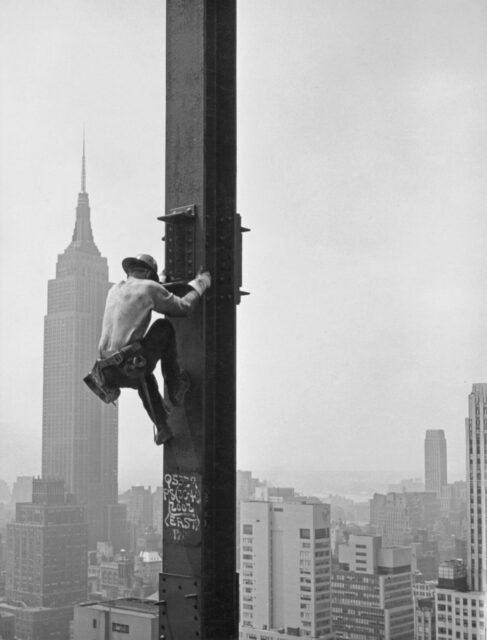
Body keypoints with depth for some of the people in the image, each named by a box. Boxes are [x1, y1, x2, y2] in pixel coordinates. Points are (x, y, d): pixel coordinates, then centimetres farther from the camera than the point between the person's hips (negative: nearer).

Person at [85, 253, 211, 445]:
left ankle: (162, 428, 35)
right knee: (163, 326, 16)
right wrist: (201, 284, 21)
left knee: (145, 377, 40)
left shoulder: (114, 291, 20)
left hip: (108, 372, 6)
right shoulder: (149, 287, 0)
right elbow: (184, 308, 5)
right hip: (129, 367, -6)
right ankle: (175, 384, 19)